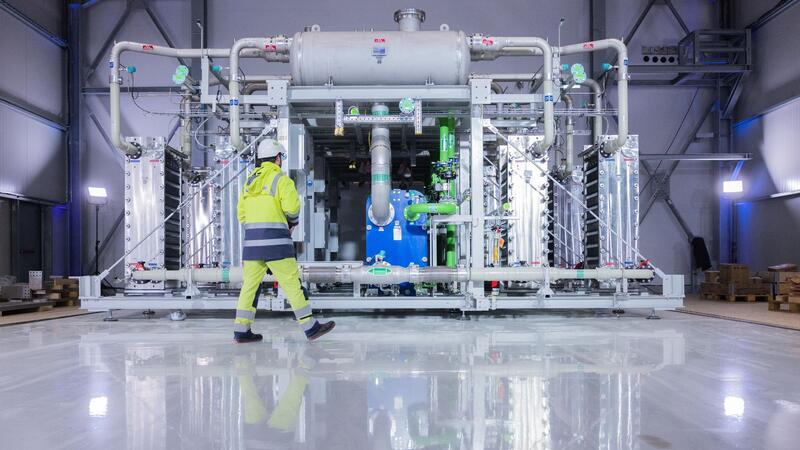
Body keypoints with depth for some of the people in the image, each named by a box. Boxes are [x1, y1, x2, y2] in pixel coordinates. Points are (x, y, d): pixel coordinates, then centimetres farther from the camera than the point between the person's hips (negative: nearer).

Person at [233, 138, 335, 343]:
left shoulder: (250, 181, 18)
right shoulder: (281, 179, -3)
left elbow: (241, 215, 16)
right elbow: (292, 207, -14)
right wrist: (292, 223, 6)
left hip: (251, 240, 7)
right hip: (275, 241, -7)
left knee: (250, 284, 10)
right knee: (292, 282, -3)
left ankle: (241, 331, 12)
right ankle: (310, 327, 2)